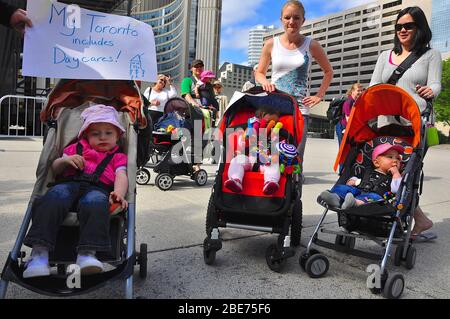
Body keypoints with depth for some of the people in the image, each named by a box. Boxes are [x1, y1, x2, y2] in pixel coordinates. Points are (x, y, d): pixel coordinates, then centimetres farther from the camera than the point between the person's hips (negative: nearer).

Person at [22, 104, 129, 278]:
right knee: (53, 200, -33)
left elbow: (121, 176, 5)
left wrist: (119, 193, -18)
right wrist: (65, 160, 2)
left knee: (96, 203, -38)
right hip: (68, 184, 2)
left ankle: (87, 254, -47)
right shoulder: (77, 148, 32)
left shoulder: (117, 156, 24)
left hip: (98, 188, -2)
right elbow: (55, 168, 27)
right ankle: (39, 252, -38)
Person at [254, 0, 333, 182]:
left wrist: (319, 95, 6)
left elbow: (328, 72, 18)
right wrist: (265, 83, -6)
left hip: (299, 108, -1)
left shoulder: (311, 46, 5)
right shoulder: (271, 44, 8)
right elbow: (259, 73, 17)